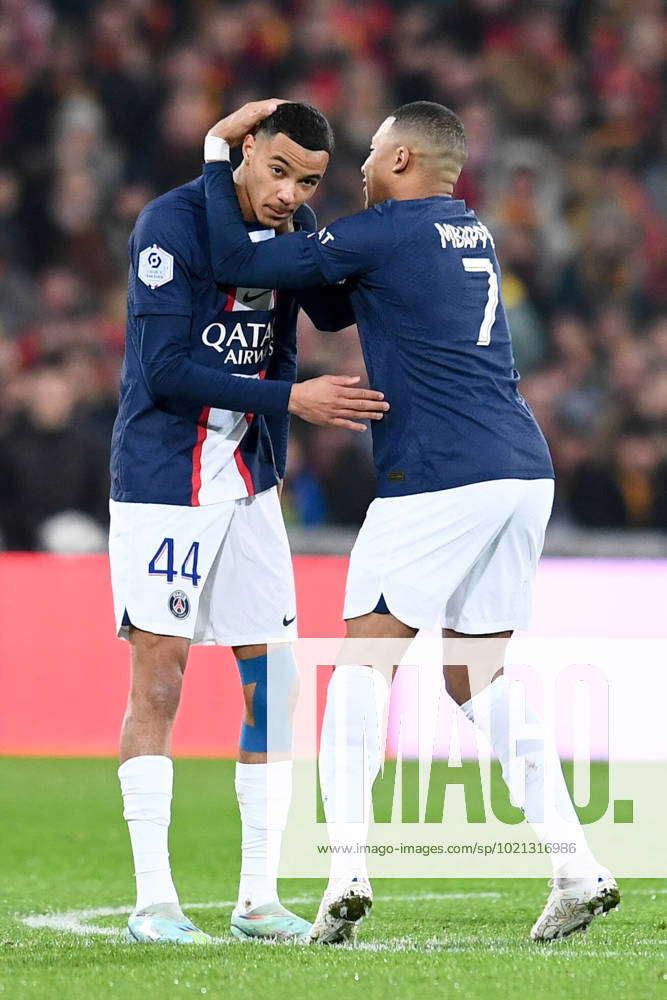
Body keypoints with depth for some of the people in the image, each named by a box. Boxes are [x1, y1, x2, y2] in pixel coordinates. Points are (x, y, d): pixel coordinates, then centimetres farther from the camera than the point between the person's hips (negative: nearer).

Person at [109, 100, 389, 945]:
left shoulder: (292, 228, 4)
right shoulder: (172, 224, -16)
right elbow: (165, 371, -20)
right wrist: (289, 399, -22)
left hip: (250, 484, 6)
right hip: (163, 478, -6)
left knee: (275, 684, 4)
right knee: (157, 681, -5)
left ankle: (258, 897, 11)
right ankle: (152, 900, -1)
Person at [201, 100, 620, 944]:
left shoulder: (387, 232, -6)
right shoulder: (471, 231, 20)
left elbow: (240, 263, -5)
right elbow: (344, 302, 32)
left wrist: (217, 154, 5)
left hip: (441, 479, -8)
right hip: (523, 470, 8)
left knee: (364, 662, 0)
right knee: (477, 677, 13)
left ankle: (346, 870, -9)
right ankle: (577, 868, 5)